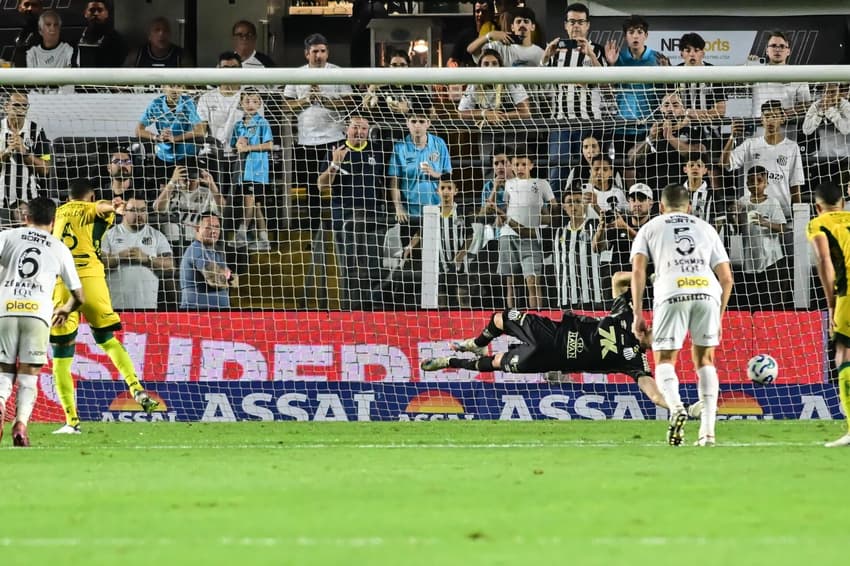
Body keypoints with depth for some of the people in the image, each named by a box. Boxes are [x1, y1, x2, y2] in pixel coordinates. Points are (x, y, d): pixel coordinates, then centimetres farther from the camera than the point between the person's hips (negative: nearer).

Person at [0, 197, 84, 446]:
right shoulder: (60, 249, 21)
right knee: (28, 378, 5)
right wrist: (65, 309, 47)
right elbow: (79, 296, 25)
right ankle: (21, 422, -21)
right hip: (38, 312, 0)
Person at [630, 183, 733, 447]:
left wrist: (637, 314, 7)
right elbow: (726, 278, 21)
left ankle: (675, 406, -23)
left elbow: (638, 271, 8)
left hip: (672, 293, -2)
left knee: (664, 360, 8)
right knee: (705, 359, 16)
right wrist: (719, 317, 29)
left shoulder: (650, 227, 23)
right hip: (708, 293, 2)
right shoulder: (705, 228, 29)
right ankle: (708, 429, 5)